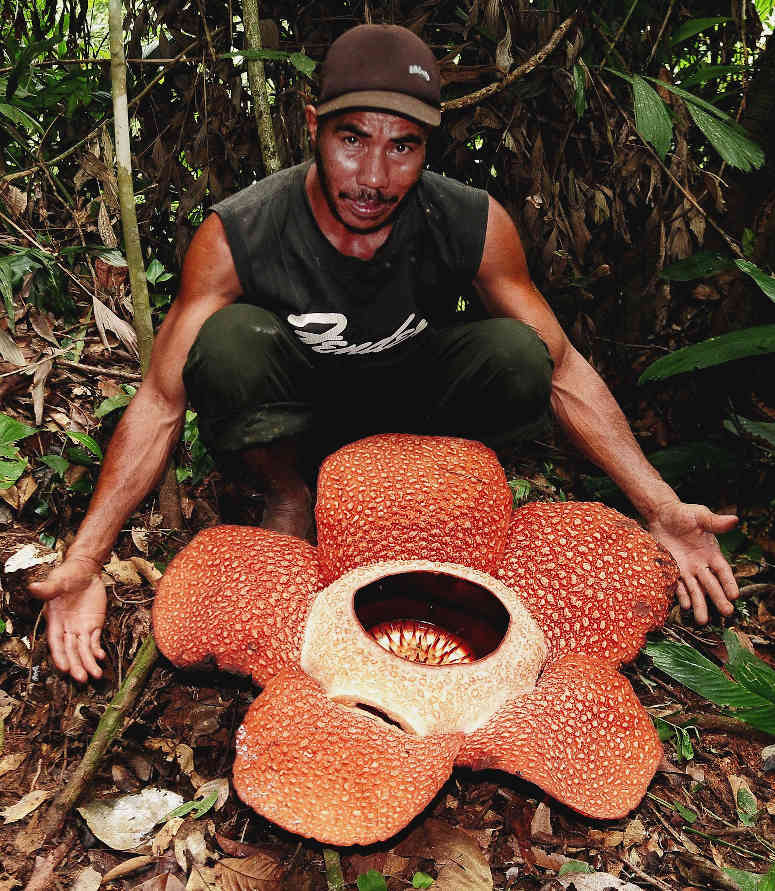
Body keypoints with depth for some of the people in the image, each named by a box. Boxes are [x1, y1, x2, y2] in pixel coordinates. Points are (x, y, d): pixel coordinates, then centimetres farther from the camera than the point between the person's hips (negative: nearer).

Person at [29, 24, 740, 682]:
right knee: (228, 339, -32)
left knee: (519, 359, -27)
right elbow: (162, 402, -24)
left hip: (412, 401, 1)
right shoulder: (235, 236, -26)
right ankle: (286, 492, -4)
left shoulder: (474, 224, -21)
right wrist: (84, 564, -32)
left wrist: (662, 511, -22)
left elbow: (561, 367, -15)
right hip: (290, 409, -1)